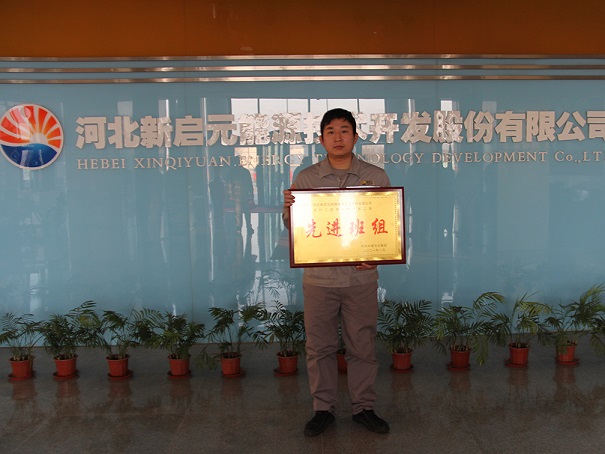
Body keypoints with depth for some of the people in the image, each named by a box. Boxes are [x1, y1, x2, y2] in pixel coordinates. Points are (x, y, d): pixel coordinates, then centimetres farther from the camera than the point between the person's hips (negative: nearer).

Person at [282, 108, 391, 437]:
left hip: (361, 278, 0)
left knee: (362, 346, 11)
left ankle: (364, 407, 29)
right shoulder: (305, 179, 2)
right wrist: (289, 208, -17)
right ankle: (323, 408, 27)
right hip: (319, 278, 1)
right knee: (319, 347, 10)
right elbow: (292, 225, 6)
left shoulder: (376, 177, 2)